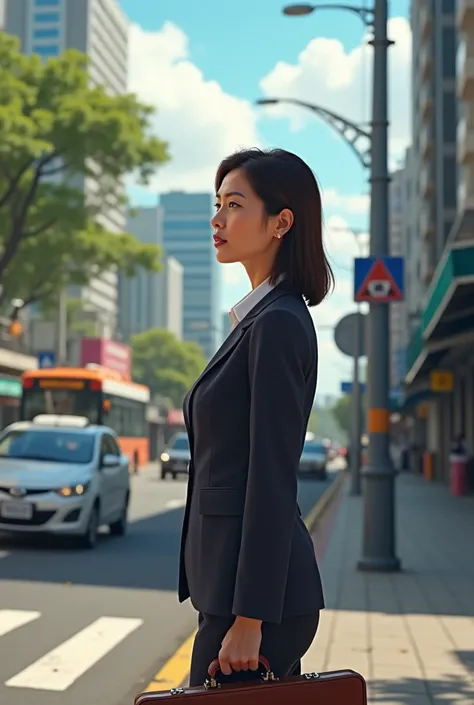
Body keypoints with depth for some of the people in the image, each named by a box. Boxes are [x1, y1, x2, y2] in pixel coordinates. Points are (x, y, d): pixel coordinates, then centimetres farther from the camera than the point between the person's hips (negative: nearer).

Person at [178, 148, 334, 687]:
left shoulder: (277, 323, -16)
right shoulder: (260, 318, 14)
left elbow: (273, 479, -20)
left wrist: (248, 620, -19)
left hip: (257, 589, -9)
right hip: (235, 583, 9)